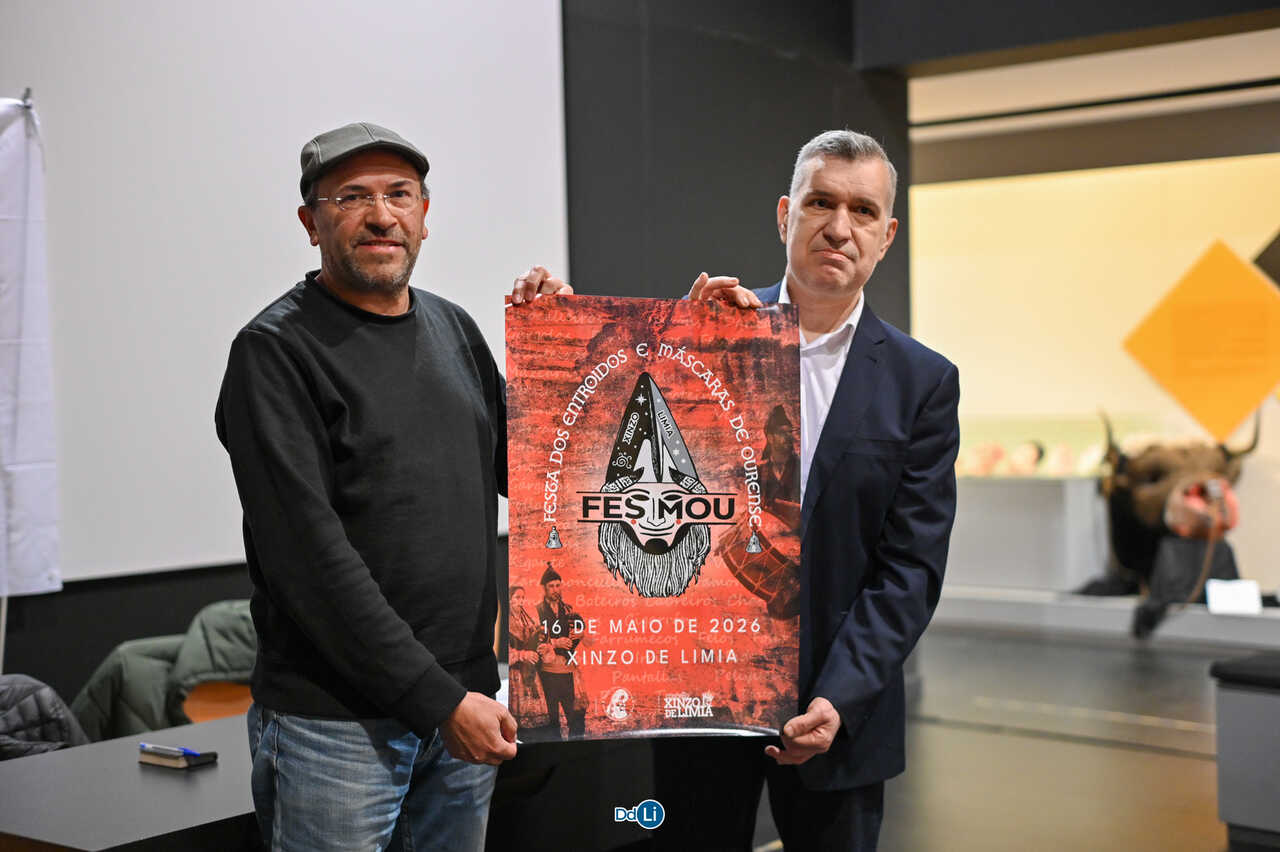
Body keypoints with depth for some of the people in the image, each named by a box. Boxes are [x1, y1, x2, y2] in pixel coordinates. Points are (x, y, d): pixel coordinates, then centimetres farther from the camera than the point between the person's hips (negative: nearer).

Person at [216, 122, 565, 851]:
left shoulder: (454, 329, 11)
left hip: (463, 700, 6)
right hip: (337, 720, -6)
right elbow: (308, 557, -17)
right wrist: (437, 698, -18)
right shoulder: (278, 350, -9)